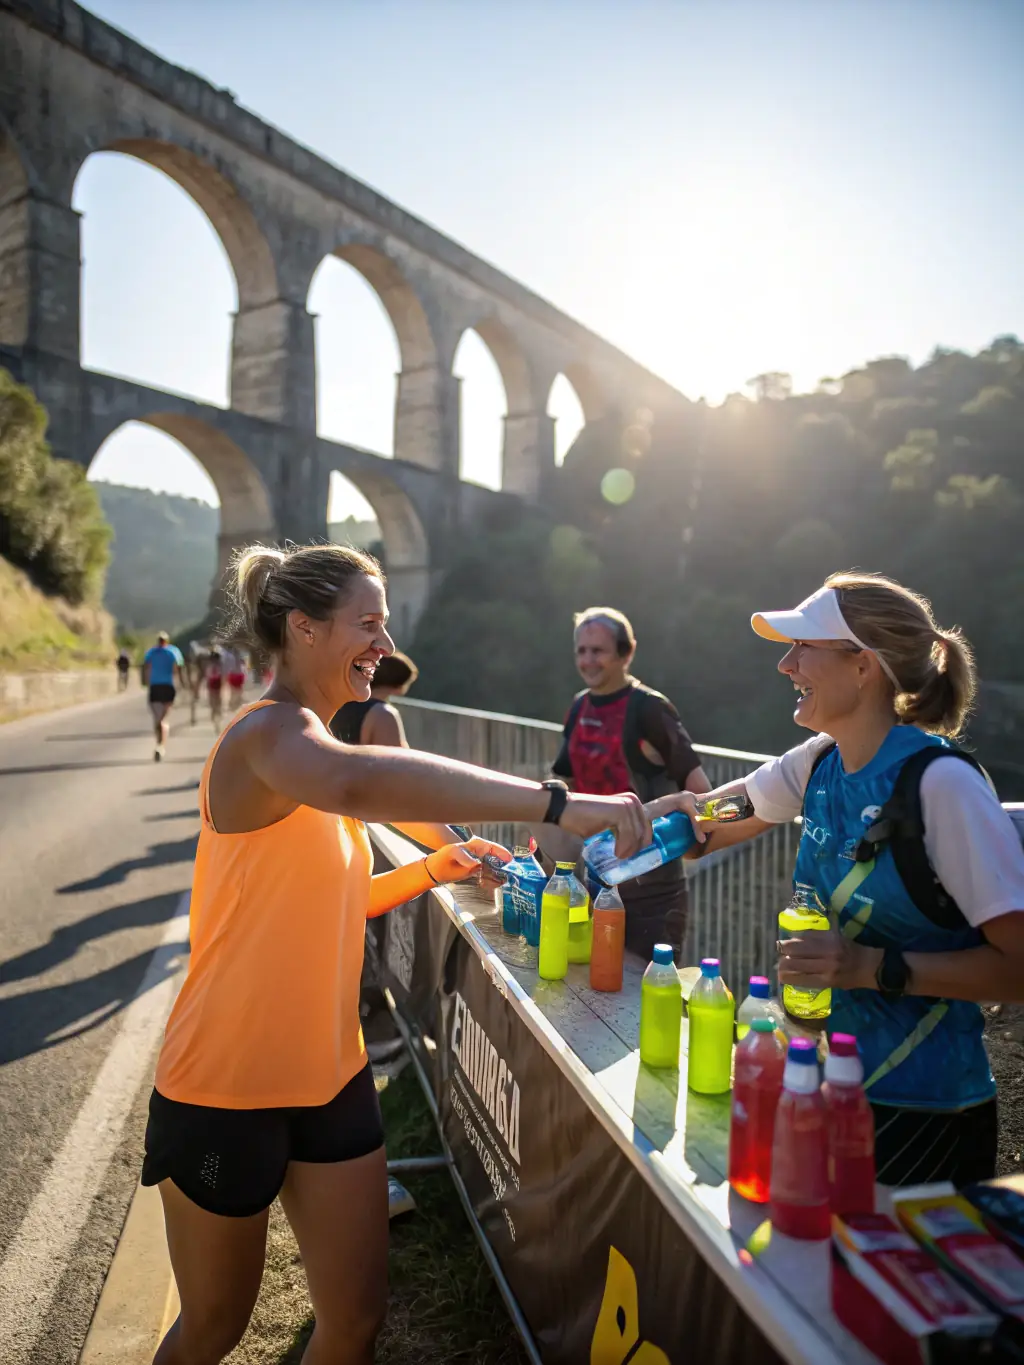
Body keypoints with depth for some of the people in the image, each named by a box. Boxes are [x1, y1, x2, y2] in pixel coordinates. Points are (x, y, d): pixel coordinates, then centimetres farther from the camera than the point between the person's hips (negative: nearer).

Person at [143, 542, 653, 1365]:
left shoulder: (308, 743, 9)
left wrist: (433, 871, 1)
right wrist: (559, 805, -47)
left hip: (330, 1077, 8)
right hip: (226, 1088, -7)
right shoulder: (266, 732, -21)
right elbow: (357, 784, -46)